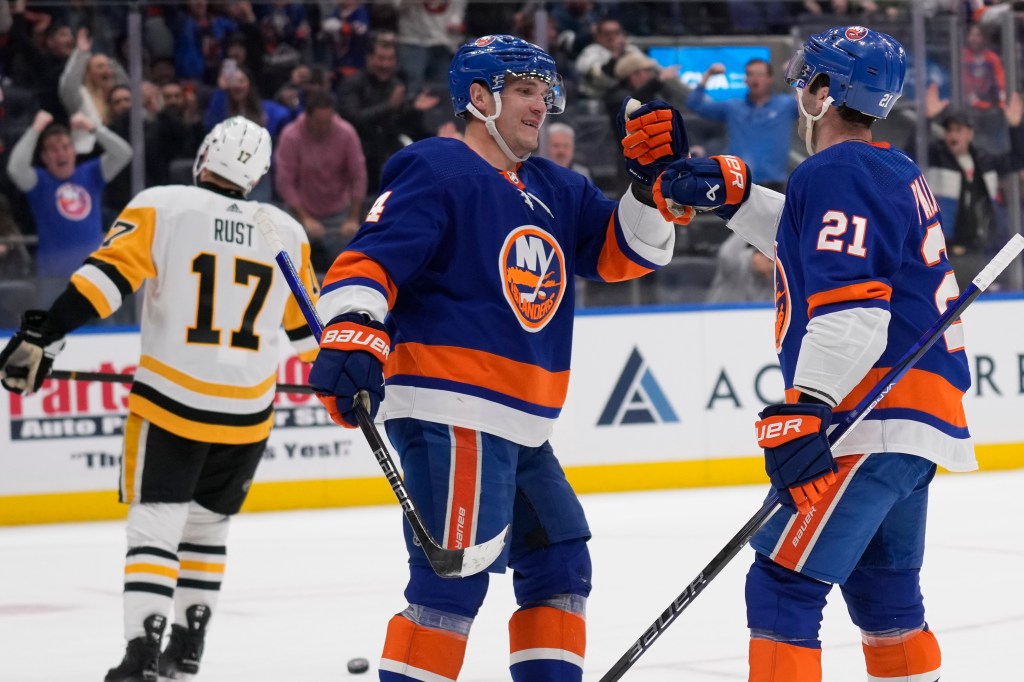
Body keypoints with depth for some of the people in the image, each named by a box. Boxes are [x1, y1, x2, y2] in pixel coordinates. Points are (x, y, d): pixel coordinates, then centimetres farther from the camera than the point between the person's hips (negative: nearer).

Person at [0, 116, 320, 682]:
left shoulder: (161, 207, -6)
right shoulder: (287, 234, 4)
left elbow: (107, 274, -17)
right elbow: (308, 330, 14)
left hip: (172, 402, -3)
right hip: (247, 413, 3)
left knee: (155, 523, -1)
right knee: (207, 522, 21)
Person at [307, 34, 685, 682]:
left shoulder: (554, 190, 18)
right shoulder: (435, 172, -7)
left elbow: (627, 250, 17)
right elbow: (368, 261, -16)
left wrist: (652, 181, 1)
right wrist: (351, 335, -32)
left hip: (520, 427, 10)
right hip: (450, 415, -10)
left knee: (559, 563, 17)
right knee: (454, 580, -16)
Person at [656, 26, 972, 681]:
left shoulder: (836, 173, -12)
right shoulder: (895, 171, 17)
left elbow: (850, 306, -23)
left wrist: (807, 410, -30)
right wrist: (734, 191, 22)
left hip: (878, 423, -10)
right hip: (921, 419, 10)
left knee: (784, 581, -12)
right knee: (882, 585, 23)